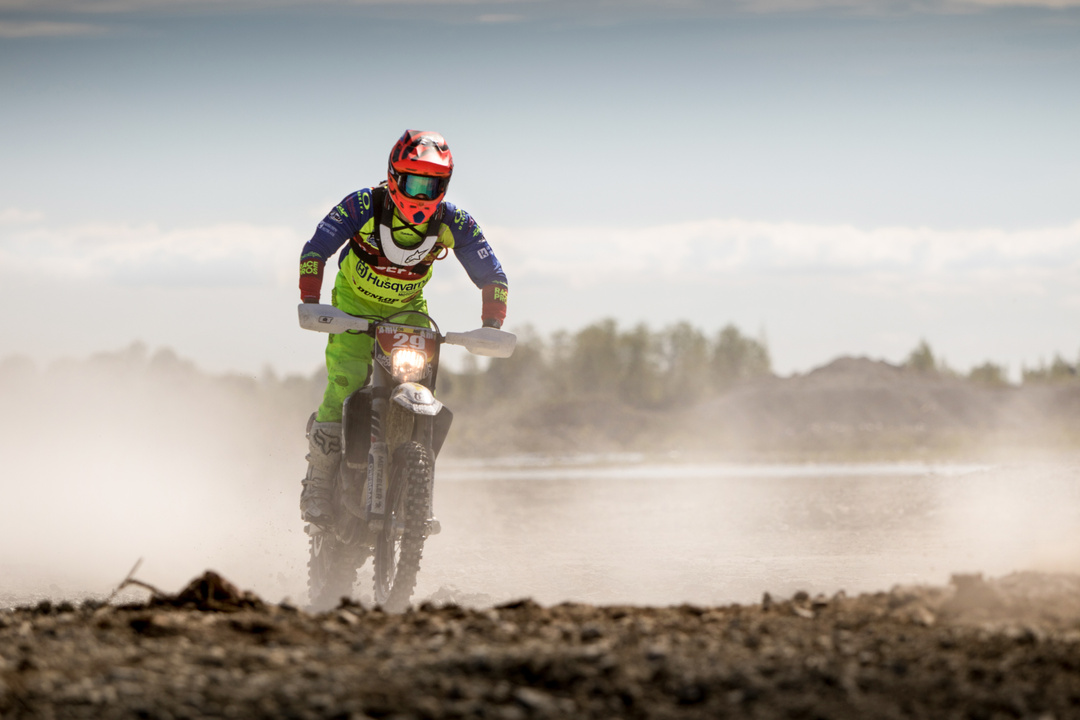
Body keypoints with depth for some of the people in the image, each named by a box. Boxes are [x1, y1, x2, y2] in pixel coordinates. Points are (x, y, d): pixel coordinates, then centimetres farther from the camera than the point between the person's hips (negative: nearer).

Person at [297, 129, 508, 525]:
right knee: (345, 385, -21)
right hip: (354, 305, -2)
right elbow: (315, 250, -20)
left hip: (408, 310, 3)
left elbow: (491, 273, -9)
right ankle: (319, 481, -8)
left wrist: (492, 323, -24)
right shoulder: (362, 206, -24)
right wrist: (311, 303, -32)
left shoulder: (453, 222, -17)